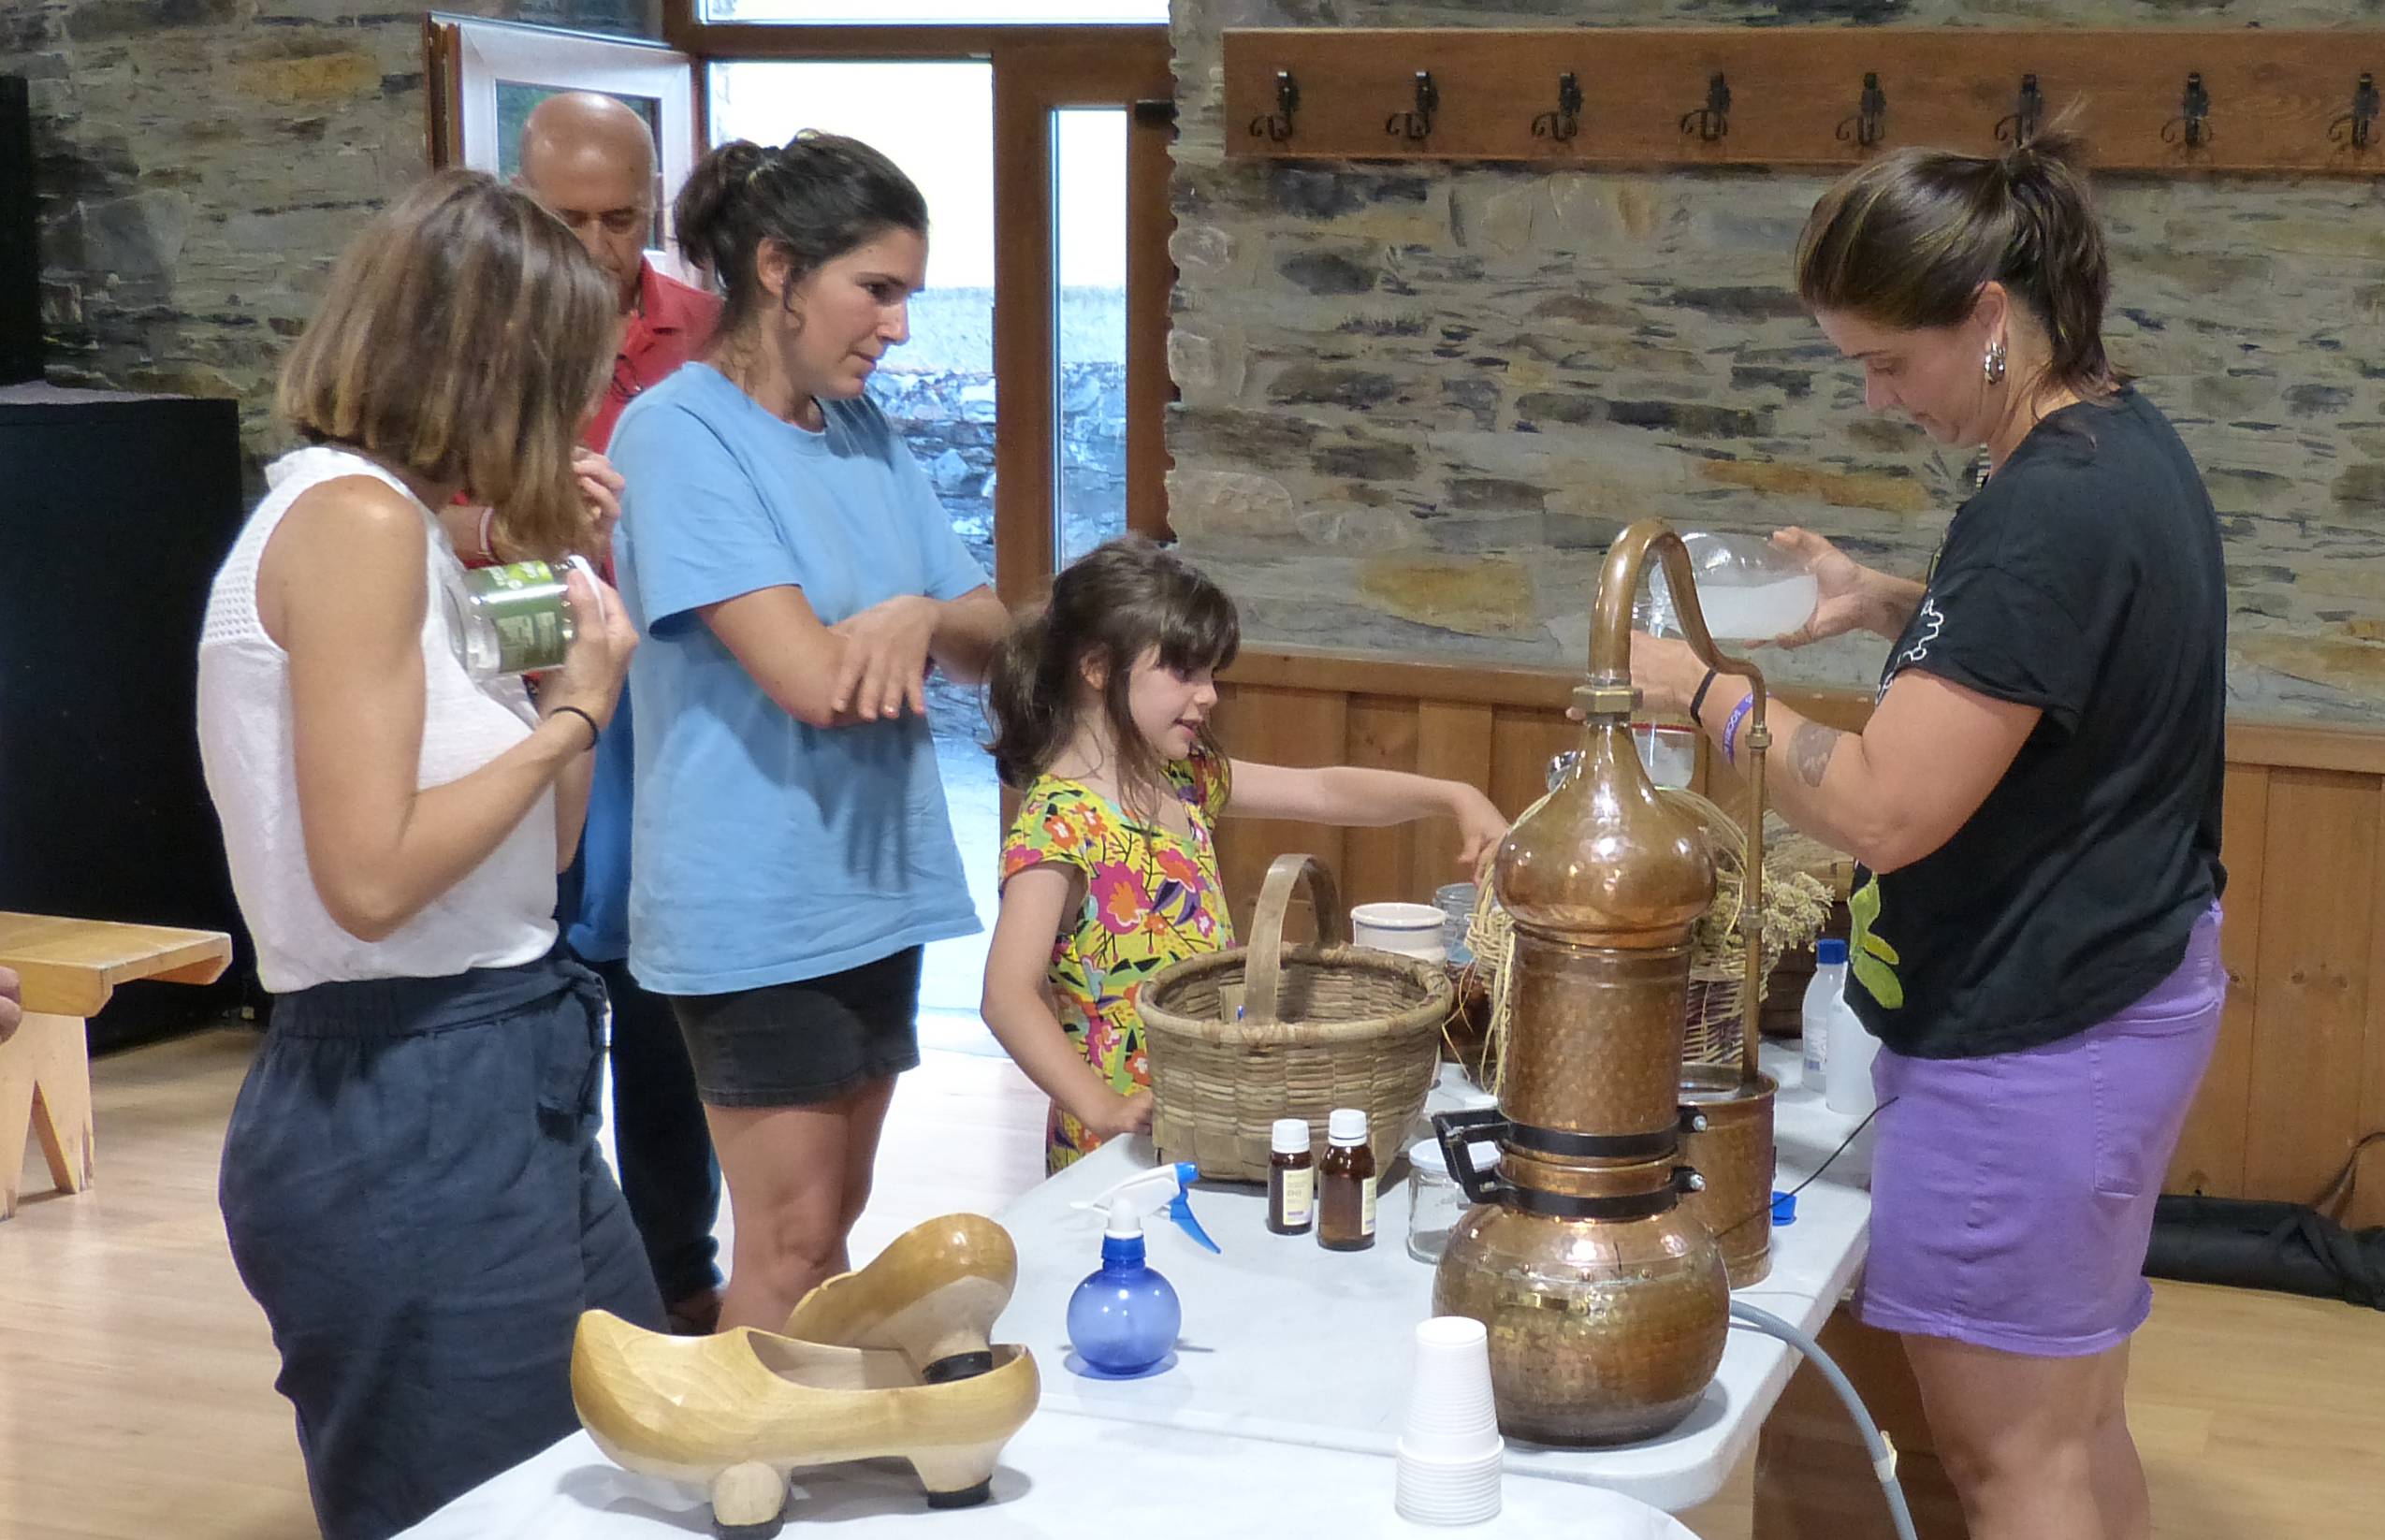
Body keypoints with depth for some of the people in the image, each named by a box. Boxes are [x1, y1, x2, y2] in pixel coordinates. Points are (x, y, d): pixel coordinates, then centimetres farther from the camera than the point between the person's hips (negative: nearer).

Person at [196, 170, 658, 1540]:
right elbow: (371, 877, -23)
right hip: (410, 1123, -10)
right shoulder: (359, 520, -16)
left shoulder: (406, 524, 13)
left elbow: (536, 852, 15)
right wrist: (570, 714, -10)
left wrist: (582, 665, 5)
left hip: (496, 1090, 10)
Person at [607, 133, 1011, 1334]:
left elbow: (988, 641, 8)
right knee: (791, 1243, -2)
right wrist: (909, 627, -3)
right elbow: (813, 681, -23)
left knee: (836, 1217, 16)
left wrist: (918, 619, -15)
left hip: (871, 884, 8)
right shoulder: (680, 433, -15)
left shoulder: (862, 433, 10)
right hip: (758, 905, -8)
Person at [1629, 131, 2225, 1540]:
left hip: (2028, 1042, -10)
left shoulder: (2047, 512, -25)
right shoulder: (2132, 448, 6)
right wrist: (1895, 606, 10)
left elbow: (1883, 811, -26)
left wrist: (1706, 691, -12)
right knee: (2079, 1425, 21)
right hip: (2137, 991, 10)